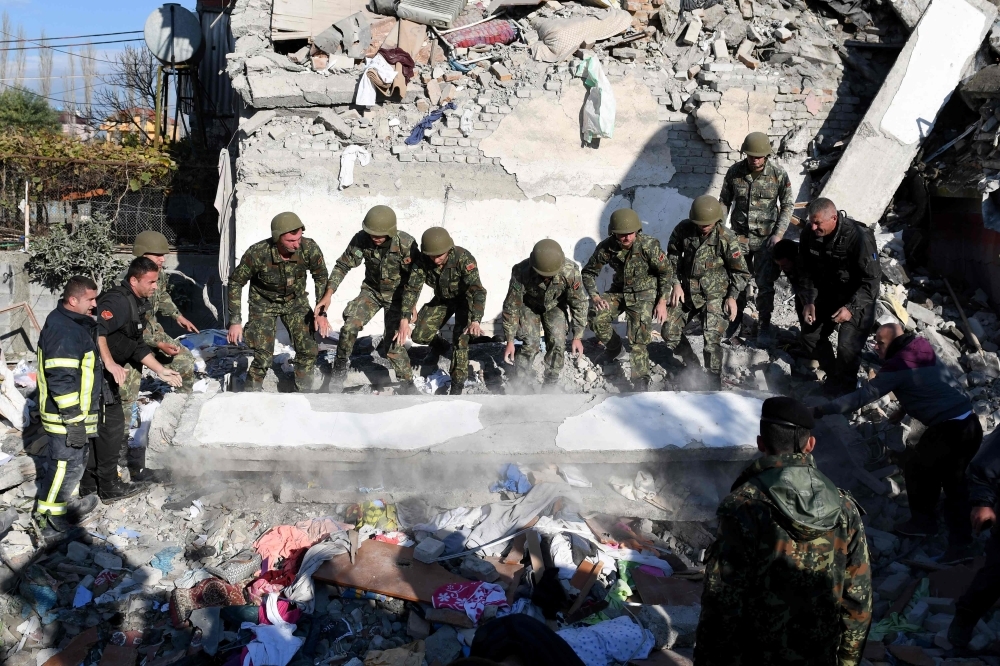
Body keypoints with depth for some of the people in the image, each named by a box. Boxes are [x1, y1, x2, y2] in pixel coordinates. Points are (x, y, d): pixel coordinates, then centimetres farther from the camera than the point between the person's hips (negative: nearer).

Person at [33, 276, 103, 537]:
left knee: (77, 460, 23)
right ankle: (49, 518, 10)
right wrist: (74, 419, -25)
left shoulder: (76, 324, 10)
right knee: (65, 465, -1)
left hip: (78, 413, 11)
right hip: (66, 417, -11)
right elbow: (61, 380, -28)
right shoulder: (64, 331, -24)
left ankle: (67, 503, 39)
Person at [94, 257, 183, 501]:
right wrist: (110, 363, -41)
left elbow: (137, 346, 16)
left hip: (103, 372, 10)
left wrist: (161, 371, 10)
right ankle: (109, 487, 8)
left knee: (97, 424, 18)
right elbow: (96, 330, -36)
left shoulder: (137, 304, 12)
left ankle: (89, 483, 30)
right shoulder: (118, 301, -20)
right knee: (111, 424, -2)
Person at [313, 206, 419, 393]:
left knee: (394, 342, -10)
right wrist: (329, 293, -23)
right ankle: (340, 368, 5)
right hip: (372, 291, 3)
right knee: (350, 325, -18)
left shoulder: (406, 244, -28)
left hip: (397, 295, -2)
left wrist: (408, 311, -21)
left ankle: (407, 383, 11)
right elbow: (343, 265, -11)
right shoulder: (361, 239, -22)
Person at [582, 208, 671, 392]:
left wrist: (662, 301, -11)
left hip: (644, 293, -3)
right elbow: (588, 272, -1)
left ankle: (641, 383, -10)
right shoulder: (606, 247, -15)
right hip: (619, 291, 4)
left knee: (638, 339, -17)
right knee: (597, 317, -20)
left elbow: (665, 272, -8)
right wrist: (594, 296, -16)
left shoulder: (649, 245, -23)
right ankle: (613, 347, 10)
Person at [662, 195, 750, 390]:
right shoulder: (683, 230, -9)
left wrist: (732, 296, -11)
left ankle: (715, 381, -1)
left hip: (714, 296, -4)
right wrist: (675, 283, -2)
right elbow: (672, 256, 7)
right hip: (686, 292, 4)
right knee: (668, 331, 3)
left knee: (712, 339, -16)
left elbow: (740, 271, -4)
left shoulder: (726, 238, -16)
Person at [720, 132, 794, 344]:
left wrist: (778, 234, -10)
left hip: (766, 239, -2)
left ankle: (764, 325, 16)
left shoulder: (778, 174, -10)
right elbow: (724, 201, 6)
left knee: (765, 283, 2)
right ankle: (735, 318, 29)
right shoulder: (734, 172, -5)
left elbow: (787, 206, -2)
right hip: (739, 236, 2)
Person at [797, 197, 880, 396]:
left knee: (847, 346, -17)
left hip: (857, 298, -6)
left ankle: (844, 390, 7)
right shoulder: (809, 234, -13)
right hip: (826, 294, 6)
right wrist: (808, 301, -10)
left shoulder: (859, 237, -29)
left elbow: (871, 279, -23)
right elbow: (807, 271, 0)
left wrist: (851, 307, -30)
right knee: (810, 336, 8)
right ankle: (832, 376, 30)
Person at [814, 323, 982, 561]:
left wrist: (820, 410, -14)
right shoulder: (925, 353, 12)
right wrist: (904, 409, 24)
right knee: (953, 480, 19)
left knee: (914, 470, 13)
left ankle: (923, 520, 28)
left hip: (948, 430, -8)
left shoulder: (896, 368, -13)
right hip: (970, 424, 8)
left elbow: (861, 397, -16)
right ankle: (960, 542, 24)